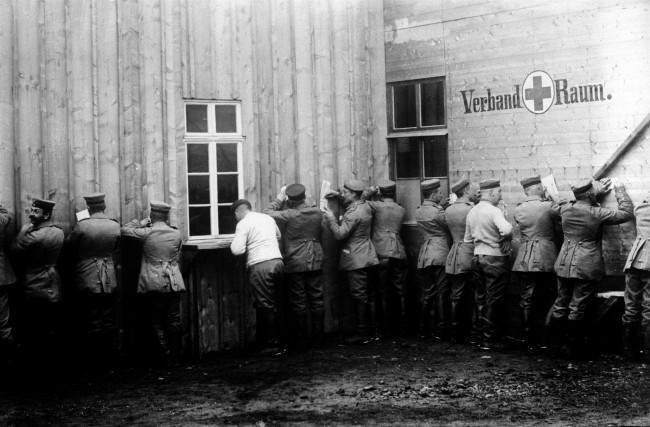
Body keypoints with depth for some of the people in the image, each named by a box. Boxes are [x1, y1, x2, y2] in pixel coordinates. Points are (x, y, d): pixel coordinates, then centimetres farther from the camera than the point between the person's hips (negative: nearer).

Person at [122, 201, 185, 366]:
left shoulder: (146, 233, -9)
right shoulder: (176, 234, 1)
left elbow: (124, 230, 4)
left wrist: (140, 223, 14)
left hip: (152, 285, -2)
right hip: (173, 284, 3)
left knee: (157, 322, 6)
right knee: (174, 320, 10)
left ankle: (165, 357, 6)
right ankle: (175, 357, 14)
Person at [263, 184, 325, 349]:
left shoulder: (289, 215, -14)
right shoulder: (318, 213, 0)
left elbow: (267, 213, -8)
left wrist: (279, 200, 6)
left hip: (295, 263, -4)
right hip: (315, 262, 4)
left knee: (298, 302, 3)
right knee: (317, 299, 10)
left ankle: (301, 339, 8)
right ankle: (318, 336, 16)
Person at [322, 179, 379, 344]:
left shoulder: (353, 213, -18)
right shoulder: (365, 206, 10)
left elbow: (340, 234, -20)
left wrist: (331, 219, -8)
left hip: (356, 260, -9)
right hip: (368, 258, 9)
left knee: (359, 296, -5)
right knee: (370, 296, 11)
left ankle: (362, 333, -2)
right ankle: (373, 329, 17)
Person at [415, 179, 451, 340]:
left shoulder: (418, 212, 8)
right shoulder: (437, 211, -13)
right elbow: (450, 227, -5)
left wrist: (443, 205, 9)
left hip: (424, 257, 6)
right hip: (441, 254, -6)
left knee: (426, 294, 11)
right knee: (442, 294, 0)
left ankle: (423, 330, 14)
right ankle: (442, 331, 2)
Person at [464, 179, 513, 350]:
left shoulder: (472, 212, 9)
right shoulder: (494, 211, -16)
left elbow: (468, 239, 17)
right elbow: (506, 229, -32)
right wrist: (507, 238, -12)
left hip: (478, 257, 7)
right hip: (495, 259, -7)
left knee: (482, 298, 17)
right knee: (494, 301, 0)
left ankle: (479, 333, 23)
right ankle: (489, 340, 3)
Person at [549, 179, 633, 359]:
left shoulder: (565, 209, 1)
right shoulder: (597, 214, -15)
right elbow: (626, 213, -8)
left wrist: (598, 194, 23)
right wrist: (620, 190, 2)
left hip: (564, 265, 5)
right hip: (586, 268, -5)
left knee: (561, 303, 16)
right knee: (578, 308, 2)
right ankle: (574, 349, 12)